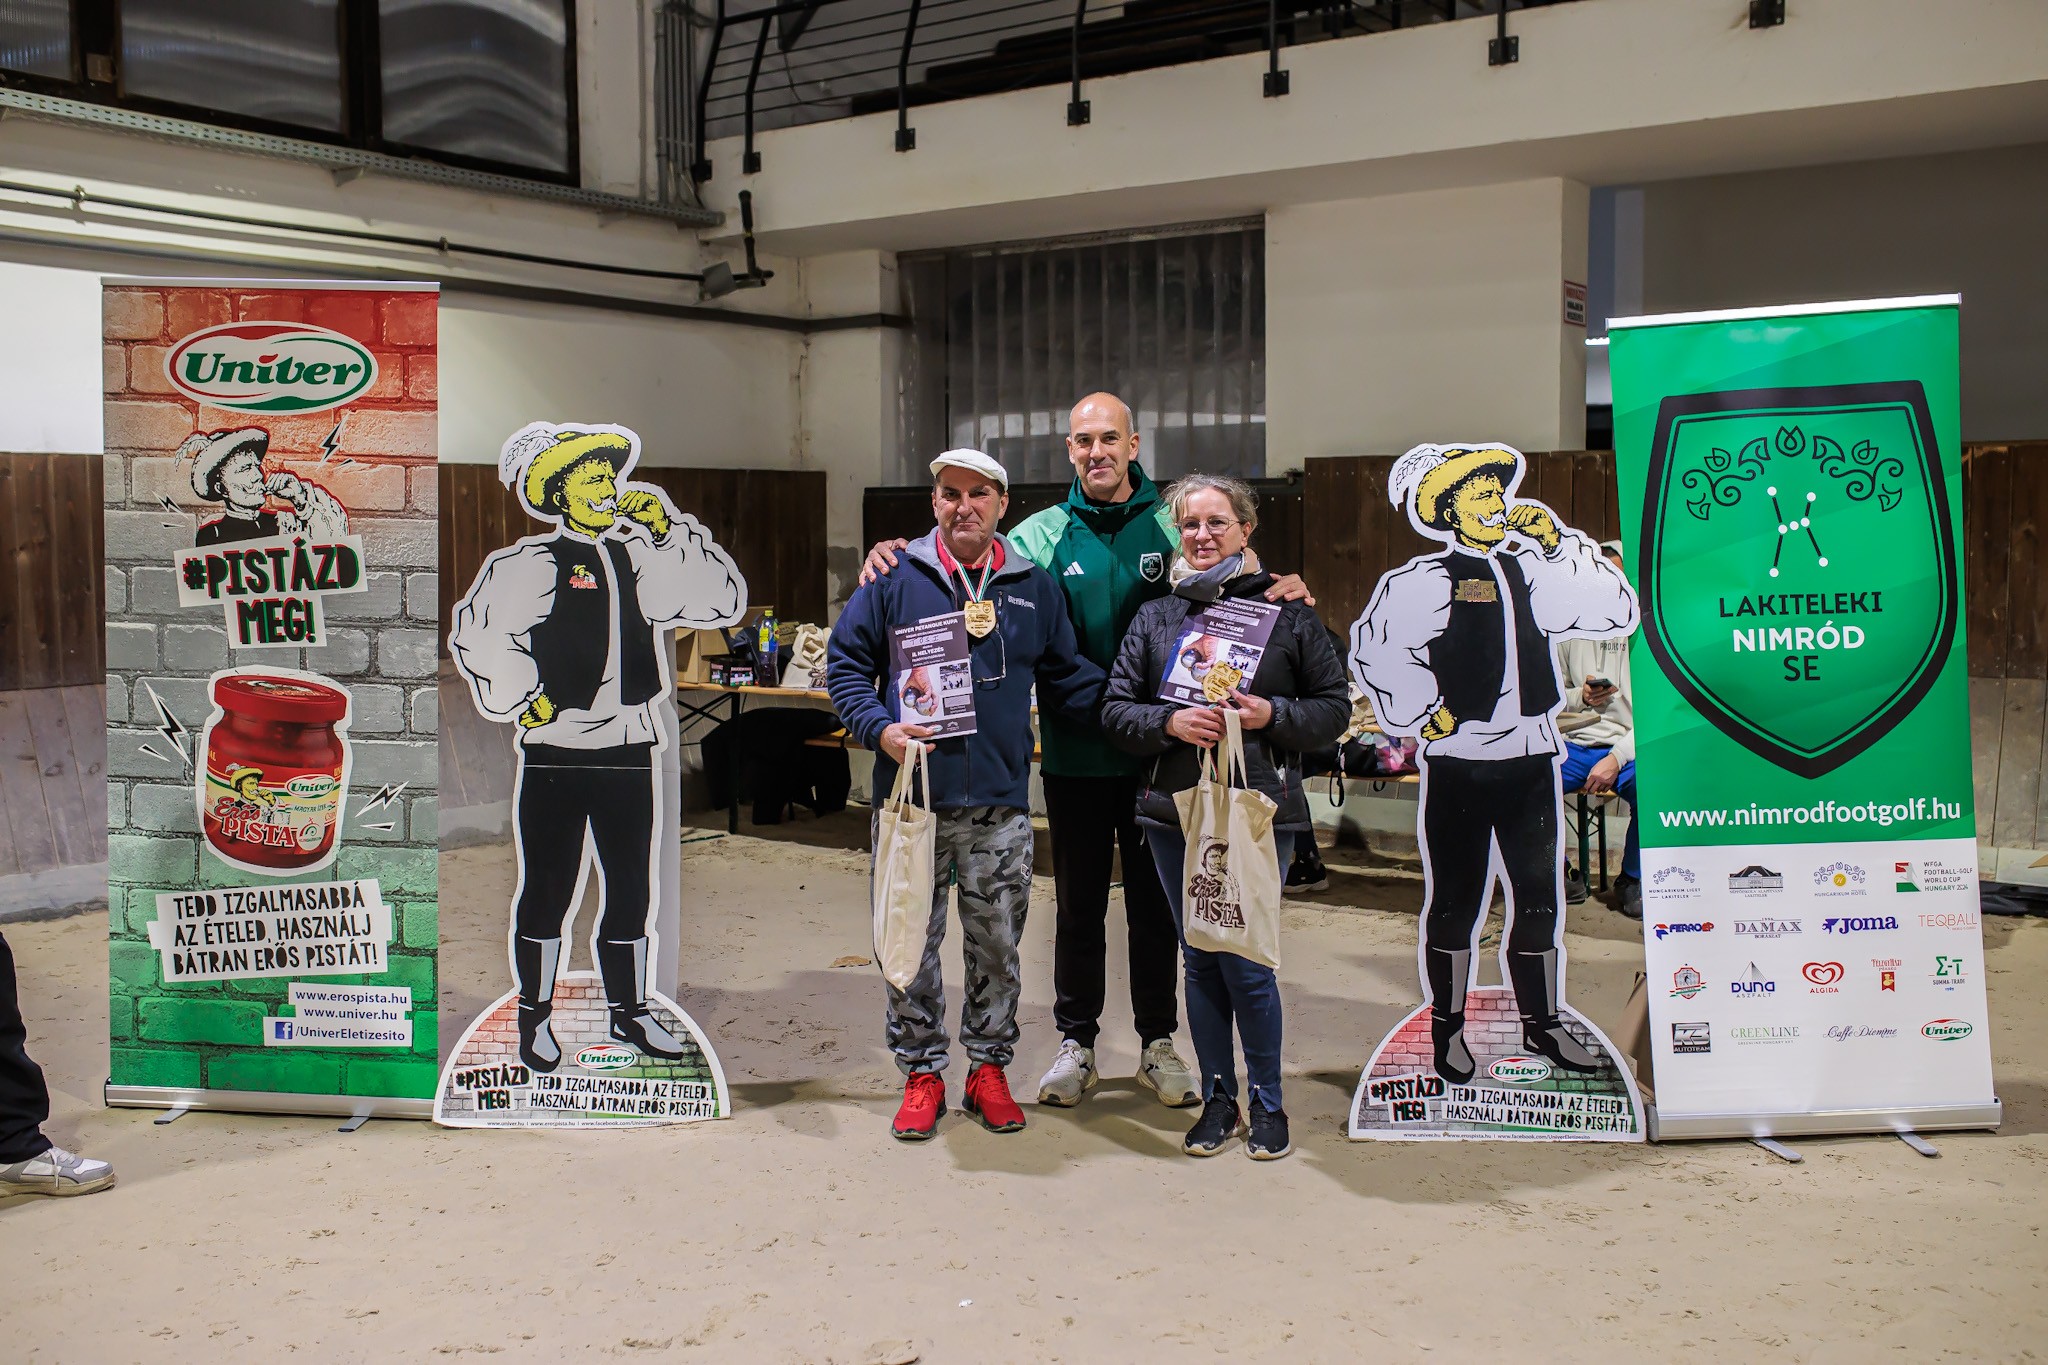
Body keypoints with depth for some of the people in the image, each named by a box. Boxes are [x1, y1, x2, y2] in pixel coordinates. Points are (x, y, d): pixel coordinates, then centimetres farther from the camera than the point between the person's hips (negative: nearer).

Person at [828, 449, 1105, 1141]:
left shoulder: (1035, 589, 10)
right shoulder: (894, 581, 2)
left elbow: (1068, 680, 14)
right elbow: (846, 662, 4)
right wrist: (879, 728, -12)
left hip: (999, 804, 2)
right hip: (913, 799, -1)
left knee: (997, 943, 9)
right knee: (911, 943, 6)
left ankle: (988, 1068, 24)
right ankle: (922, 1074, 20)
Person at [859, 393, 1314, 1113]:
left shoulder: (1172, 527, 2)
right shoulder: (1043, 535, 2)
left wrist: (1281, 587, -18)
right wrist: (895, 553, -18)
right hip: (1075, 752, 0)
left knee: (1156, 898, 11)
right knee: (1078, 902, 11)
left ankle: (1159, 1042, 25)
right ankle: (1076, 1043, 25)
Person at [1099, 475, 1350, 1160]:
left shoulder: (1287, 610, 2)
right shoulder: (1155, 617, 9)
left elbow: (1335, 705, 4)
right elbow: (1116, 708, 6)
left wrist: (1272, 715, -13)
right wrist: (1169, 722, -12)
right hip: (1175, 812, 3)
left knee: (1246, 964, -4)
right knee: (1200, 961, 10)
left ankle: (1267, 1102, 16)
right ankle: (1218, 1098, 24)